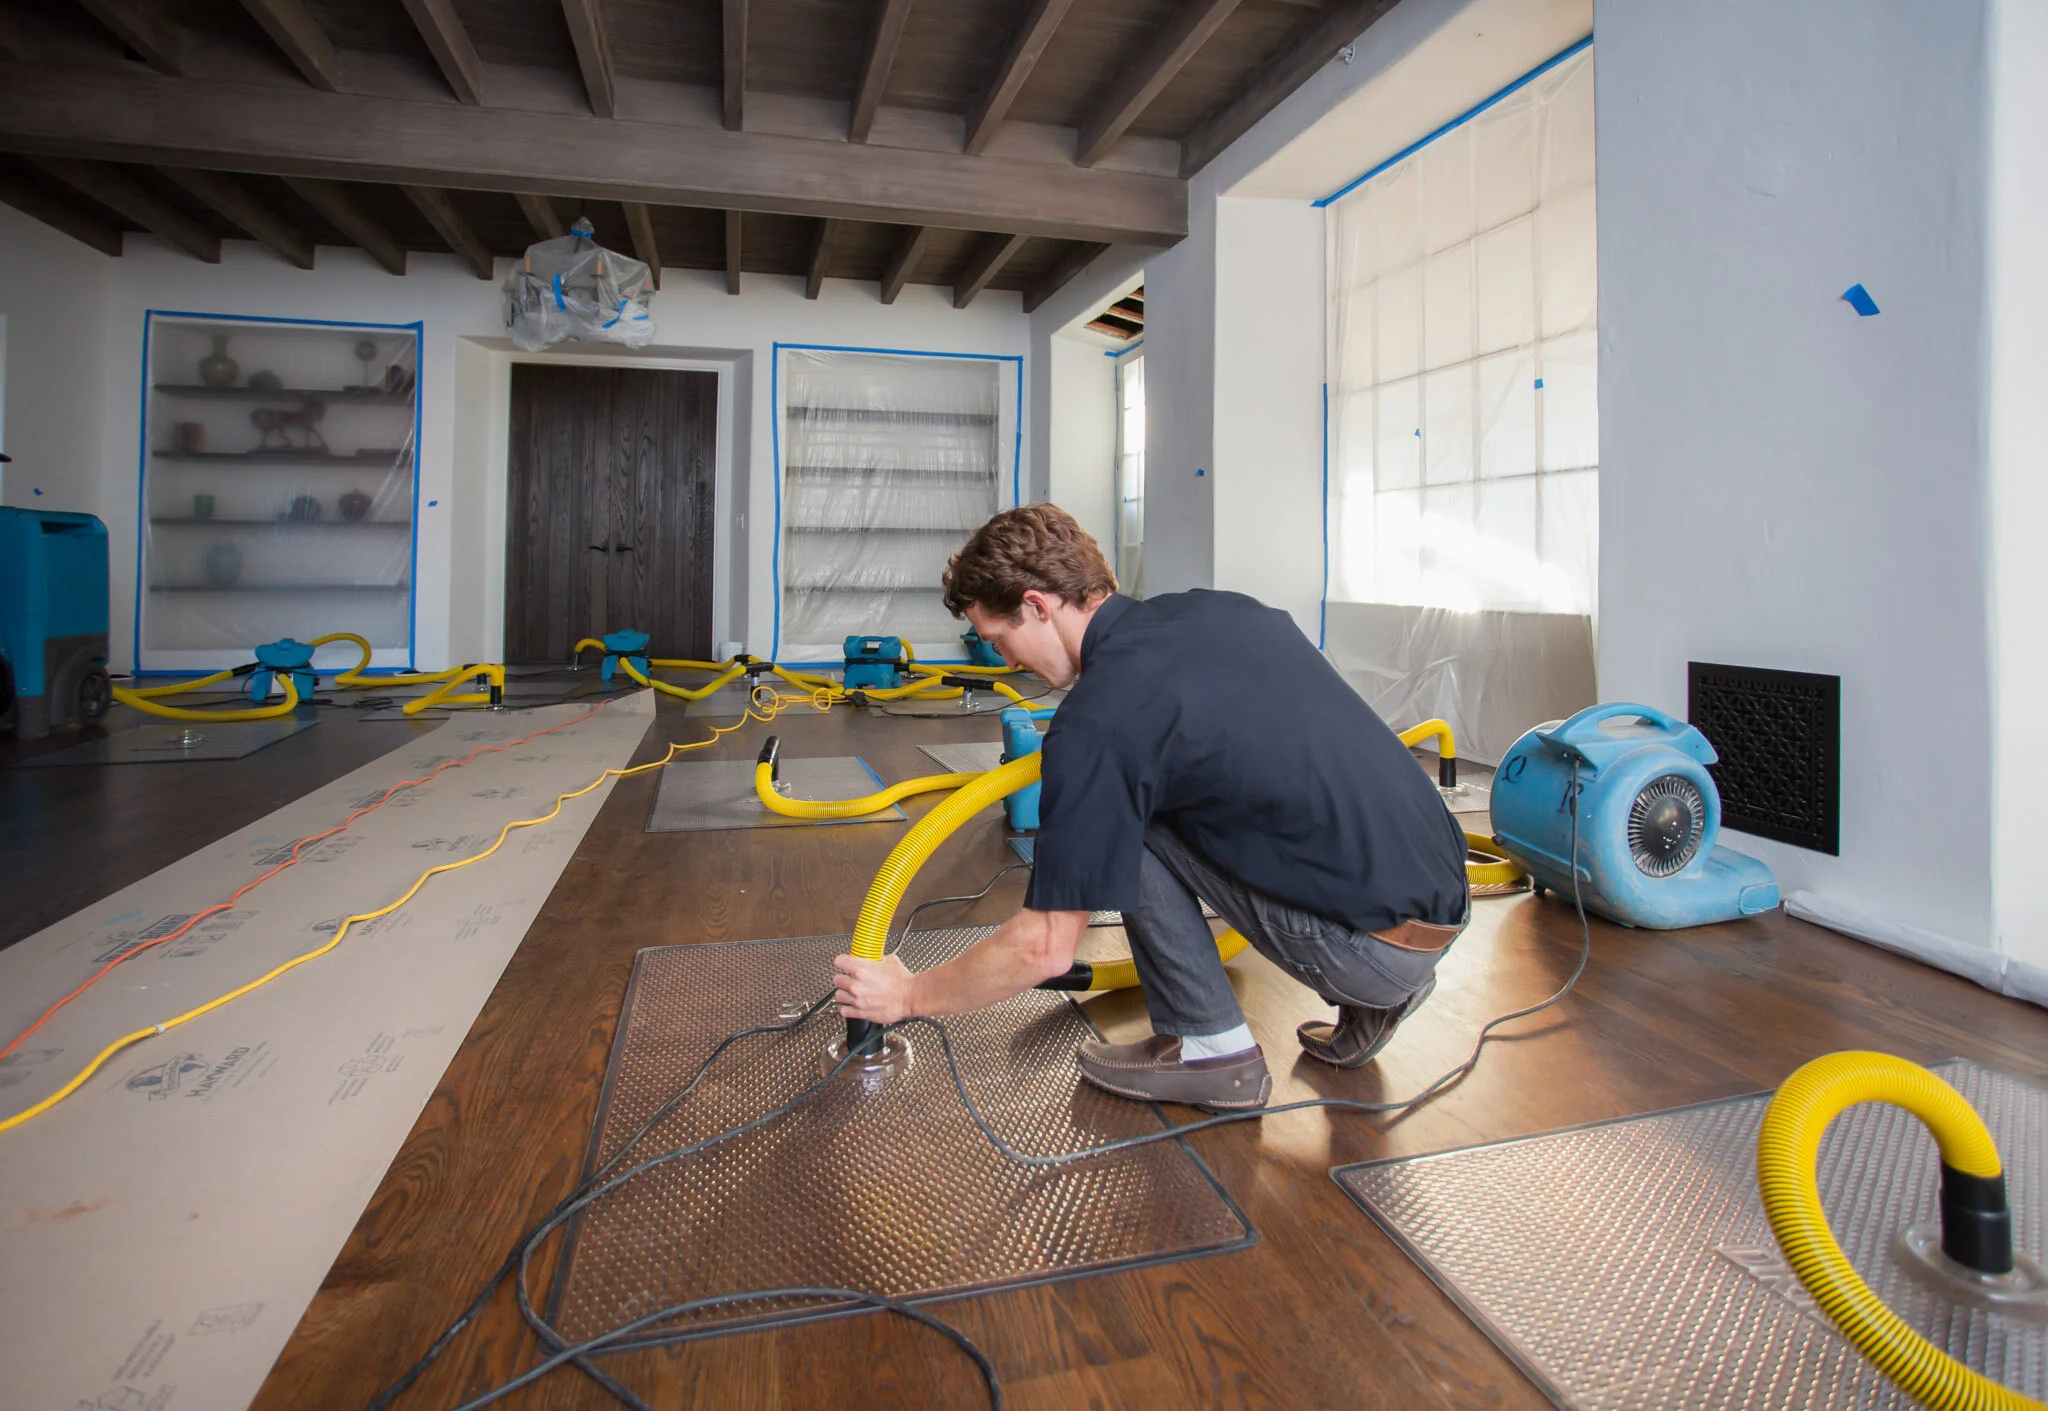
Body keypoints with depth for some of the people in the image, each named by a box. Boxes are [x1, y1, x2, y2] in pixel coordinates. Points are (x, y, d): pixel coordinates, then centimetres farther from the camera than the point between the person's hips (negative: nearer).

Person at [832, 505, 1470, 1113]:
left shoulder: (1097, 722, -17)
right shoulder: (1220, 607, 6)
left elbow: (1046, 949, -12)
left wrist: (908, 993, 5)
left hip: (1376, 945, -8)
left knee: (1124, 817, -4)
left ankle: (1210, 1047, 7)